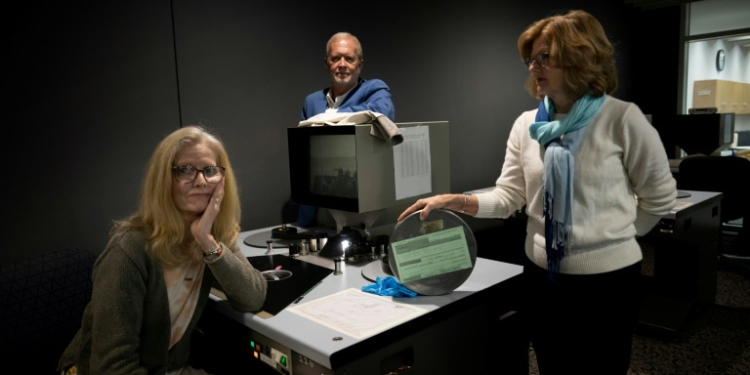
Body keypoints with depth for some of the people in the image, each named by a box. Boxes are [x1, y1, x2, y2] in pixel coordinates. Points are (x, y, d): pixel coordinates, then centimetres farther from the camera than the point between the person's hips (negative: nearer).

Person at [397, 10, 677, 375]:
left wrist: (617, 233, 1)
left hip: (607, 279, -3)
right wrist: (455, 201, -15)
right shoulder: (526, 125, 0)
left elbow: (660, 196, -2)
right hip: (542, 276, 4)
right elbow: (508, 196, -2)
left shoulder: (622, 118, -13)